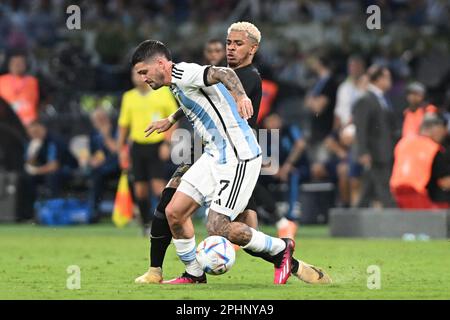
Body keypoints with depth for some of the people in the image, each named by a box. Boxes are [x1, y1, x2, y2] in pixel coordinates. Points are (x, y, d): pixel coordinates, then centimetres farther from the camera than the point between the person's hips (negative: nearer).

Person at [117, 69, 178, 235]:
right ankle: (147, 224, 13)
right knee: (140, 188, 2)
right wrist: (121, 149, 9)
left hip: (157, 145, -3)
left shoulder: (163, 92, 0)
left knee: (158, 185, -14)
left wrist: (167, 143, -8)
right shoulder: (129, 97, 9)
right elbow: (123, 124, 14)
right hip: (137, 145, 3)